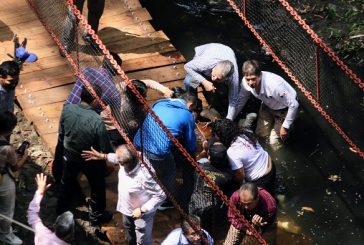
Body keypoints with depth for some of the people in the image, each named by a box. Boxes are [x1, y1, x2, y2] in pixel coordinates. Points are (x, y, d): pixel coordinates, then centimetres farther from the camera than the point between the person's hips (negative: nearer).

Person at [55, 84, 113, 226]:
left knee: (67, 182, 30)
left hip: (69, 154, 4)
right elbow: (105, 147, -22)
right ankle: (96, 216, 42)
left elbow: (61, 134, -3)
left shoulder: (67, 109, -21)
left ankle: (62, 210, 52)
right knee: (97, 187, 22)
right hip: (91, 159, -4)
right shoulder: (97, 121, -35)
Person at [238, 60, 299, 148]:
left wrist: (285, 127, -22)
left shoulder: (274, 85, -45)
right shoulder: (246, 82, -27)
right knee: (260, 134, 11)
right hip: (267, 105, 5)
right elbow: (241, 100, -4)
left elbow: (294, 105, -32)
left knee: (275, 143, -6)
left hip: (284, 109, -5)